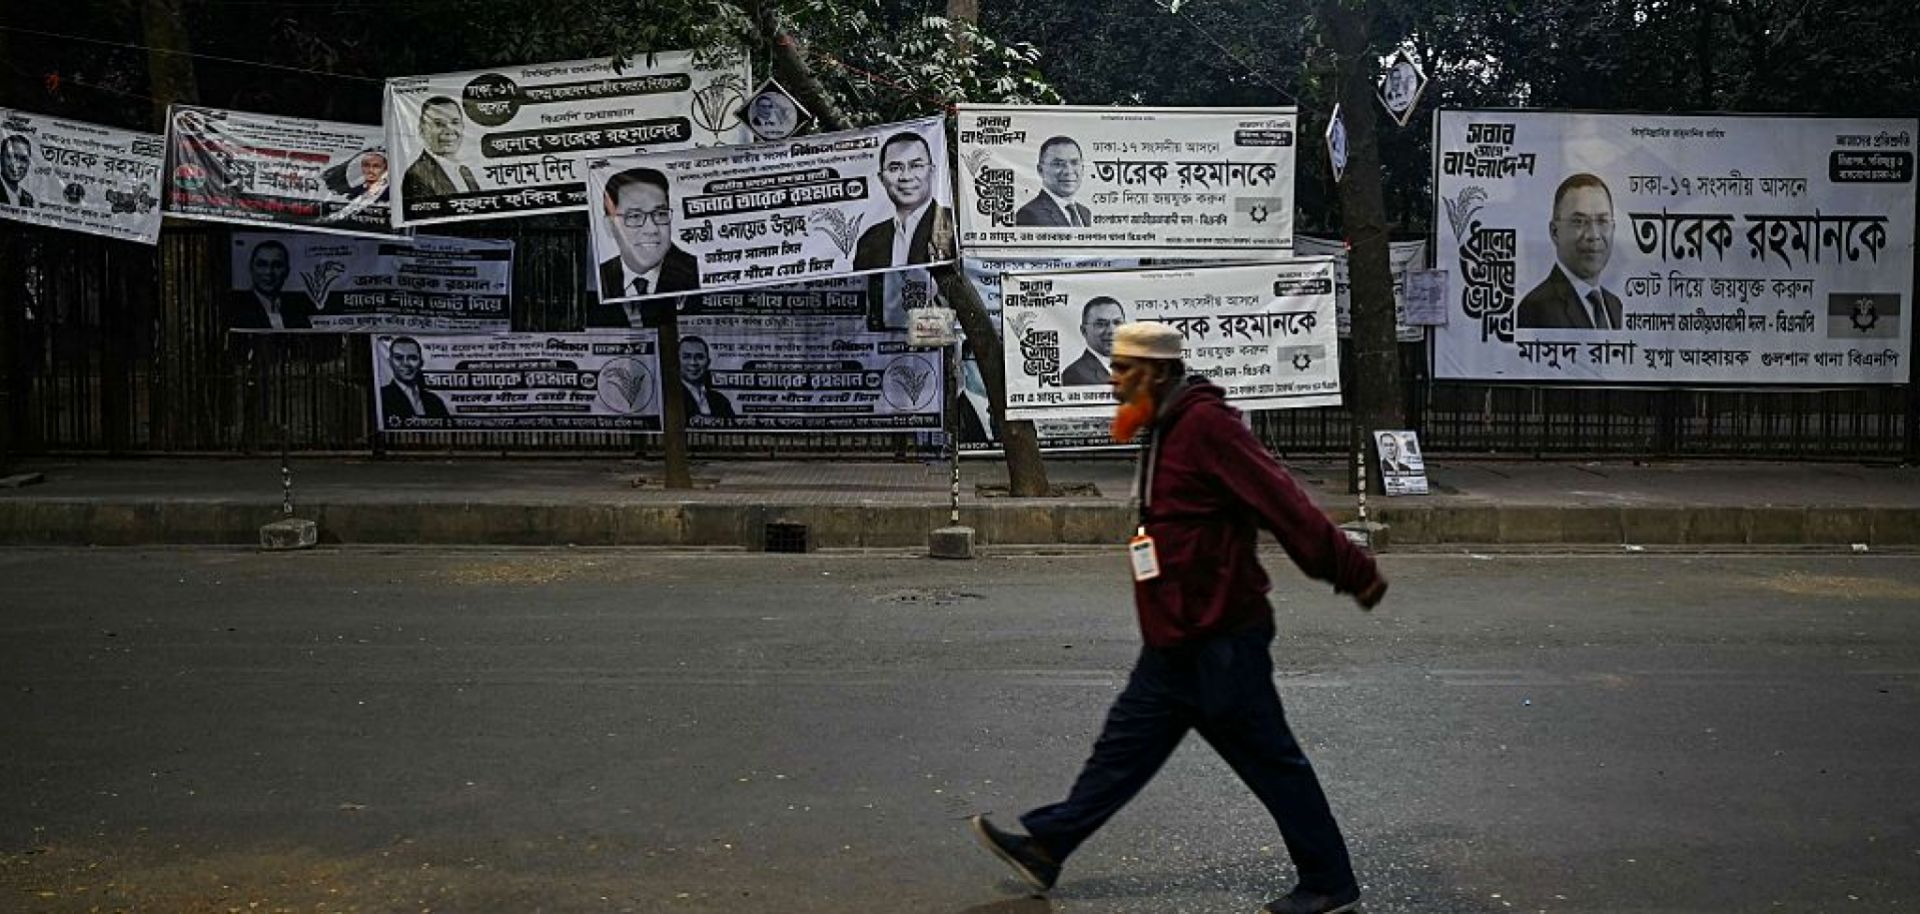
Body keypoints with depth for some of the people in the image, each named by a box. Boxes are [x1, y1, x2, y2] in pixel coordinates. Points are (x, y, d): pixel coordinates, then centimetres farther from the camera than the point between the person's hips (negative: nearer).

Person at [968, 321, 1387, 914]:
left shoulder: (1206, 424, -18)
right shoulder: (1169, 429, 13)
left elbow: (1282, 502, -21)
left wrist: (1353, 572, -21)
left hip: (1220, 637, -10)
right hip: (1180, 641, 10)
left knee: (1270, 759, 1)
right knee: (1127, 742, 14)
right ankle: (1045, 848, 21)